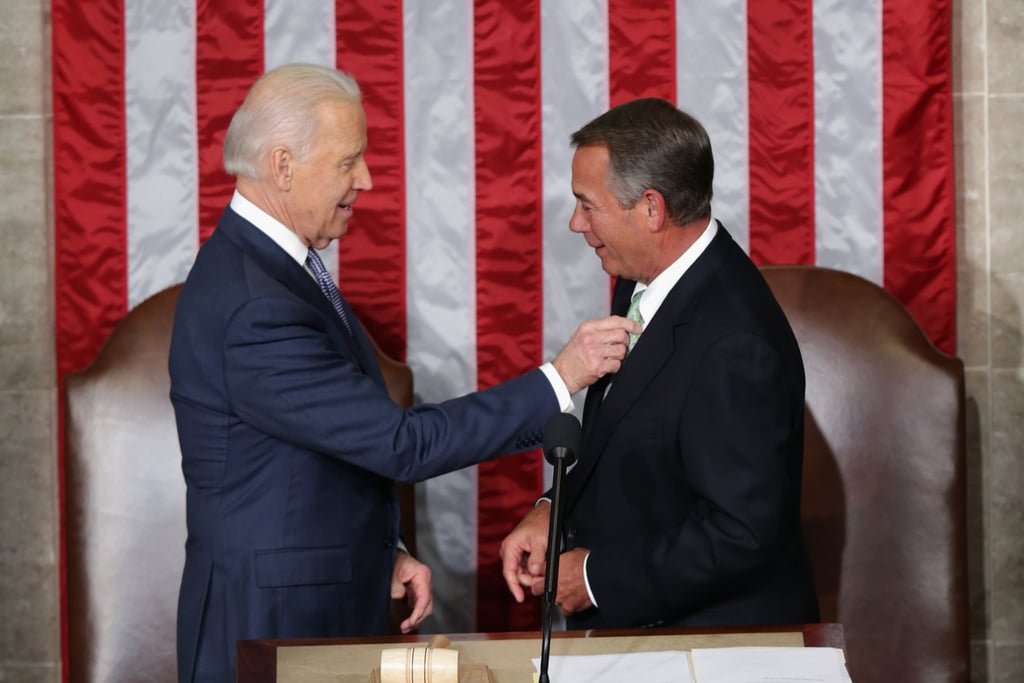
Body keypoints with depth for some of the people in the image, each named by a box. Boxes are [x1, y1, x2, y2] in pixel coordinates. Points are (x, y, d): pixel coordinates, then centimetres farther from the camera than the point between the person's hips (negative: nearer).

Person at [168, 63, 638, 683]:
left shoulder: (267, 262, 8)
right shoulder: (255, 308, -24)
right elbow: (404, 444, -22)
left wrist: (384, 554, 8)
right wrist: (559, 381, -17)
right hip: (271, 623, -9)